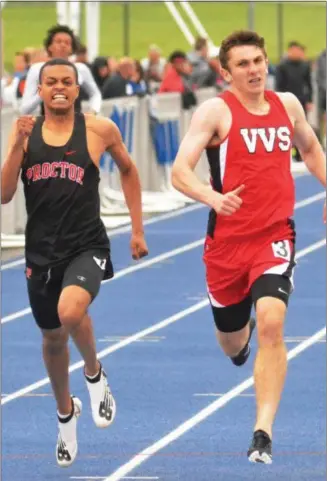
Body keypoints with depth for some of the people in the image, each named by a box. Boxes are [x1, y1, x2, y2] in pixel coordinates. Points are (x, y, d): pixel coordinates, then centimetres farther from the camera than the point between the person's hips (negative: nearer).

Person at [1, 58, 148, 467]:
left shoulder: (99, 130, -2)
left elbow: (128, 171, 15)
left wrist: (137, 229, 13)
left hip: (87, 246, -3)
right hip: (41, 252, 3)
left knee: (71, 310, -31)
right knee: (52, 338, 16)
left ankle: (95, 374, 0)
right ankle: (66, 413, 42)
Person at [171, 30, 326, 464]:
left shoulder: (287, 104, 5)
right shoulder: (216, 111, -10)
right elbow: (180, 172, -19)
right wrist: (212, 197, -38)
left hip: (275, 237, 1)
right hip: (227, 240, -1)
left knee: (271, 324, -23)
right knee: (232, 343, 16)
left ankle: (264, 432, -21)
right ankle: (243, 334, 58)